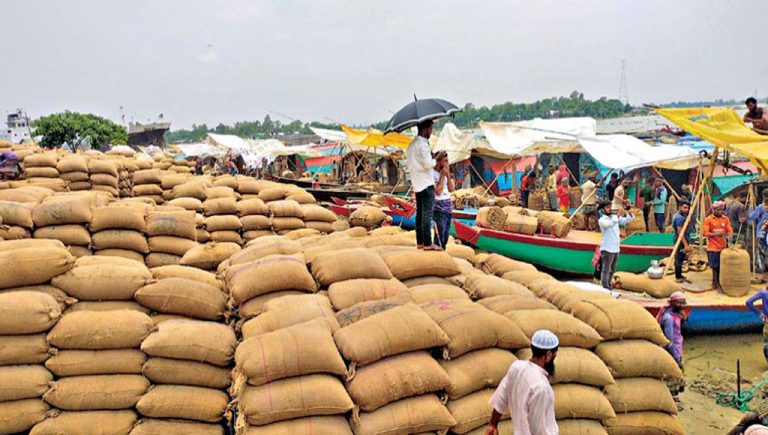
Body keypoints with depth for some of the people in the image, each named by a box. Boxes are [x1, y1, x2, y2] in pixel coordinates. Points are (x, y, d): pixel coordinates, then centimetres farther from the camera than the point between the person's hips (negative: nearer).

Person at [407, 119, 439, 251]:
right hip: (426, 183, -9)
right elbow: (428, 164, -21)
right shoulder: (422, 145, -16)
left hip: (417, 184, 9)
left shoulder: (412, 144, 13)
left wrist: (430, 156, 13)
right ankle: (427, 244, -3)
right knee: (427, 214, -6)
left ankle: (420, 242, 16)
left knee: (420, 213, 12)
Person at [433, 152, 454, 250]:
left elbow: (451, 189, 7)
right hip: (438, 206, -7)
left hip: (448, 206, 7)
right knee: (440, 234, -13)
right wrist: (442, 175, -15)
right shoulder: (432, 174, -12)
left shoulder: (445, 173, 10)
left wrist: (448, 175, -4)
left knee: (446, 233, 8)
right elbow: (438, 191, -18)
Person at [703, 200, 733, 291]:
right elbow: (705, 233, -9)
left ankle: (719, 282, 19)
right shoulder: (708, 219, -5)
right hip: (713, 248, -4)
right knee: (715, 266, -2)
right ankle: (715, 283, 10)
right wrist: (715, 234, -25)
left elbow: (730, 231, 4)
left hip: (723, 247, 4)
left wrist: (728, 235, -19)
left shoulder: (725, 219, 8)